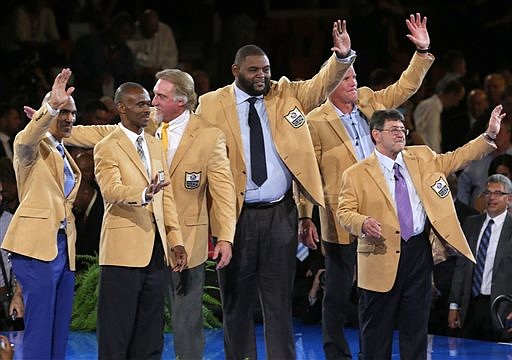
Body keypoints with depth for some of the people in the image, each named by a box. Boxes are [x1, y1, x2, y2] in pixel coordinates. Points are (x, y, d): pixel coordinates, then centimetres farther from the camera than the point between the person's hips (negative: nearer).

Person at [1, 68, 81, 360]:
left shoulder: (64, 155, 21)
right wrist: (52, 105, -41)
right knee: (39, 331, -11)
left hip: (63, 248, 8)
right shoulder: (33, 146, -3)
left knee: (60, 332, 7)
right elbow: (27, 140, -28)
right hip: (38, 247, -8)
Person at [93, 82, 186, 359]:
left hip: (156, 249, 7)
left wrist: (175, 240, 8)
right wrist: (145, 193, -39)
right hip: (124, 250, -7)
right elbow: (111, 190, -21)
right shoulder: (107, 148, -4)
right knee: (116, 335, -4)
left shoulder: (155, 146, 18)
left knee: (150, 336, 8)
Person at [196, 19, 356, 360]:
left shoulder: (287, 94, 8)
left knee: (280, 300, 5)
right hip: (236, 215, -2)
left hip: (280, 214, 2)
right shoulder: (212, 105, -1)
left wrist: (342, 56, -22)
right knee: (236, 301, 6)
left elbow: (321, 85, -2)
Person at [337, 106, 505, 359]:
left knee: (416, 326, 9)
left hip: (419, 252, 4)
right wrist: (363, 223, -25)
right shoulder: (356, 174, -1)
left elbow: (455, 159, 16)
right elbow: (344, 212, -4)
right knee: (377, 329, 3)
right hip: (383, 256, -4)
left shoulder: (422, 158, 12)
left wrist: (489, 135, 6)